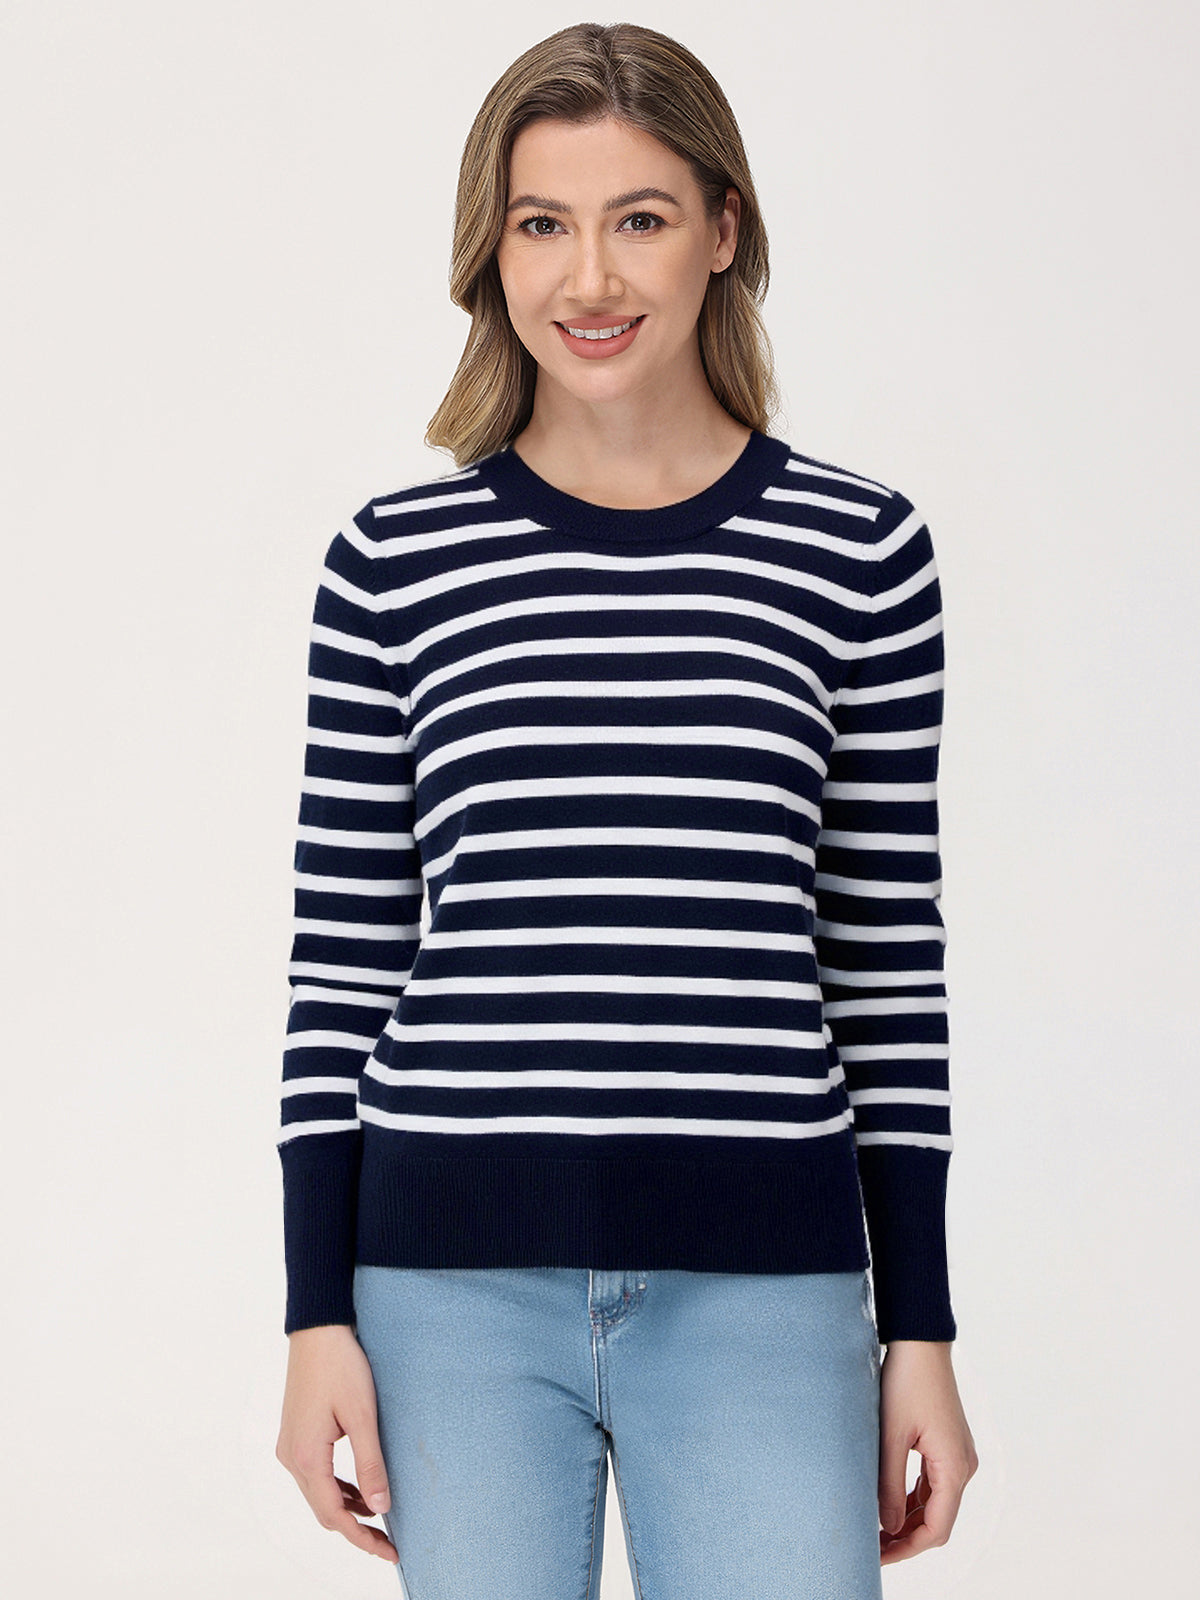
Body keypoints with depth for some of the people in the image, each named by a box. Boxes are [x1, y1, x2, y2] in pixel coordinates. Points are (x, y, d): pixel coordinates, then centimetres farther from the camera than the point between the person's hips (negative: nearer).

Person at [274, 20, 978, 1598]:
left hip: (761, 1289, 0)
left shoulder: (857, 550, 3)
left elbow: (888, 953, 6)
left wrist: (922, 1332, 6)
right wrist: (319, 1316, 3)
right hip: (457, 1279, 0)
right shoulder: (395, 562, 3)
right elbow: (342, 958, 5)